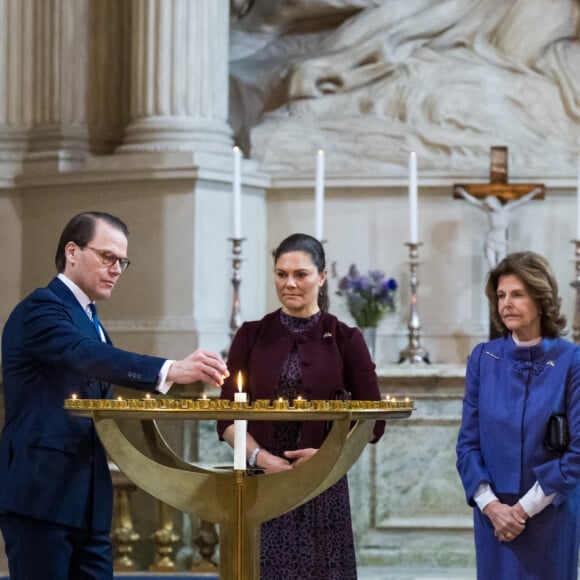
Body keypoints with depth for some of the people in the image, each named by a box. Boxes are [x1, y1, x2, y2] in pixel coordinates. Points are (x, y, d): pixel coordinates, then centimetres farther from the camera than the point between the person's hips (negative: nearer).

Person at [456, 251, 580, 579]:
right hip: (494, 512, 2)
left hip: (551, 513, -2)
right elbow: (468, 442, 3)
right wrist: (490, 504, -10)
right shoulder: (483, 359, 1)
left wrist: (527, 507, -11)